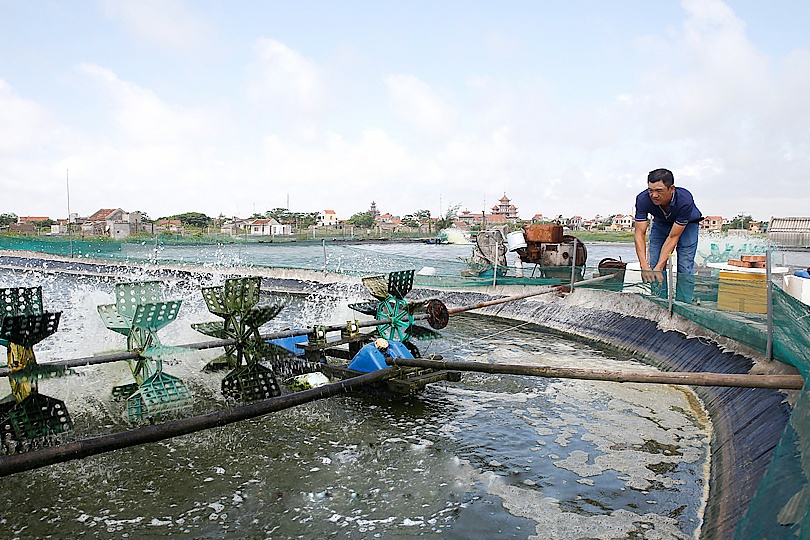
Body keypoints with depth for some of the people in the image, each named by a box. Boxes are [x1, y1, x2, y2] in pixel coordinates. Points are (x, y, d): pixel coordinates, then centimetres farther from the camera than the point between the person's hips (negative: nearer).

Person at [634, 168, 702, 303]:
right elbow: (640, 233, -32)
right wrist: (644, 266, -44)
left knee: (685, 268, -13)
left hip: (687, 225, -2)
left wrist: (659, 267, -41)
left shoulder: (685, 200, -38)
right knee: (653, 266, -8)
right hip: (660, 224, 3)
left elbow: (673, 237, -35)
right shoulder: (643, 199, -32)